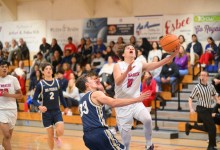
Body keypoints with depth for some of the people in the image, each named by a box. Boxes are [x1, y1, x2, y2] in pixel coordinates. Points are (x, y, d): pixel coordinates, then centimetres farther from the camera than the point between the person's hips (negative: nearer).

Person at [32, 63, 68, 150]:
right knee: (50, 134, 3)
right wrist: (39, 106, -26)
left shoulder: (57, 82, 2)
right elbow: (34, 99, -8)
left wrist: (65, 107, 17)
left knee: (60, 131, -16)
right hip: (46, 112, -2)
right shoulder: (40, 84, -7)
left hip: (57, 111, 2)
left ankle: (57, 138, 21)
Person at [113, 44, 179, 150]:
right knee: (125, 135, 1)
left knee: (147, 119, -26)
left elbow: (158, 64, -13)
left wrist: (173, 55, -28)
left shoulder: (140, 65, -1)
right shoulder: (118, 65, -7)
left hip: (136, 102, 1)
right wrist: (127, 70, -42)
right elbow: (117, 82, -24)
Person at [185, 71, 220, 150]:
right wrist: (191, 109, -18)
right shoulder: (197, 87, -9)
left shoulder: (211, 86, 4)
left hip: (209, 109, 6)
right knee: (212, 127, -10)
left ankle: (190, 126, 32)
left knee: (206, 128, 14)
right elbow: (190, 98, -6)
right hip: (201, 110, -6)